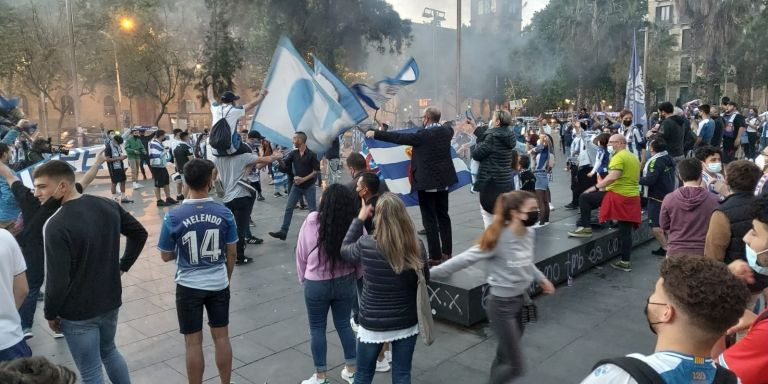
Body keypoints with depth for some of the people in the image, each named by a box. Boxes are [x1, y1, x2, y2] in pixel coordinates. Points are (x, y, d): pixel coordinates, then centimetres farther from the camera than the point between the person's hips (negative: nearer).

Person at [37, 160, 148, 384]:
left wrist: (50, 314, -7)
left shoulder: (56, 225, -24)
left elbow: (57, 280, -23)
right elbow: (139, 234, 8)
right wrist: (122, 266, 12)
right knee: (109, 351, 28)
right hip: (110, 301, 7)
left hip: (77, 314, -6)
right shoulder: (108, 206, -4)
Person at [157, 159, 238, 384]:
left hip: (189, 286, -2)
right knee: (222, 337, 15)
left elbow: (166, 256, -3)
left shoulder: (173, 217, -14)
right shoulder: (224, 213, -10)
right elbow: (232, 253, -1)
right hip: (219, 284, 2)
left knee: (193, 343, 10)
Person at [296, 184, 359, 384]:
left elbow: (301, 253, -6)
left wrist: (303, 278, 10)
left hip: (317, 284, -3)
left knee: (317, 328, 14)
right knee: (343, 324, 21)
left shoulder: (312, 221, -16)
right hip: (345, 282, 3)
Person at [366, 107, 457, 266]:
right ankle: (447, 252, 22)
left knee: (430, 220, 0)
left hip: (427, 182, -7)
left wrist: (375, 134, -9)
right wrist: (438, 125, 47)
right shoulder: (446, 131, 4)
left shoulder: (423, 135, -16)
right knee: (443, 216, 15)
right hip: (444, 181, 7)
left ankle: (435, 256, 3)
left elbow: (398, 138, -16)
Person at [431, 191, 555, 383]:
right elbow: (464, 259, -25)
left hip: (521, 300, 7)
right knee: (515, 366, -1)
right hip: (502, 304, -7)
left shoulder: (529, 233, -3)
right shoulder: (498, 239, -25)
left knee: (504, 356, 21)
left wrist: (541, 278, 21)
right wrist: (429, 273, -27)